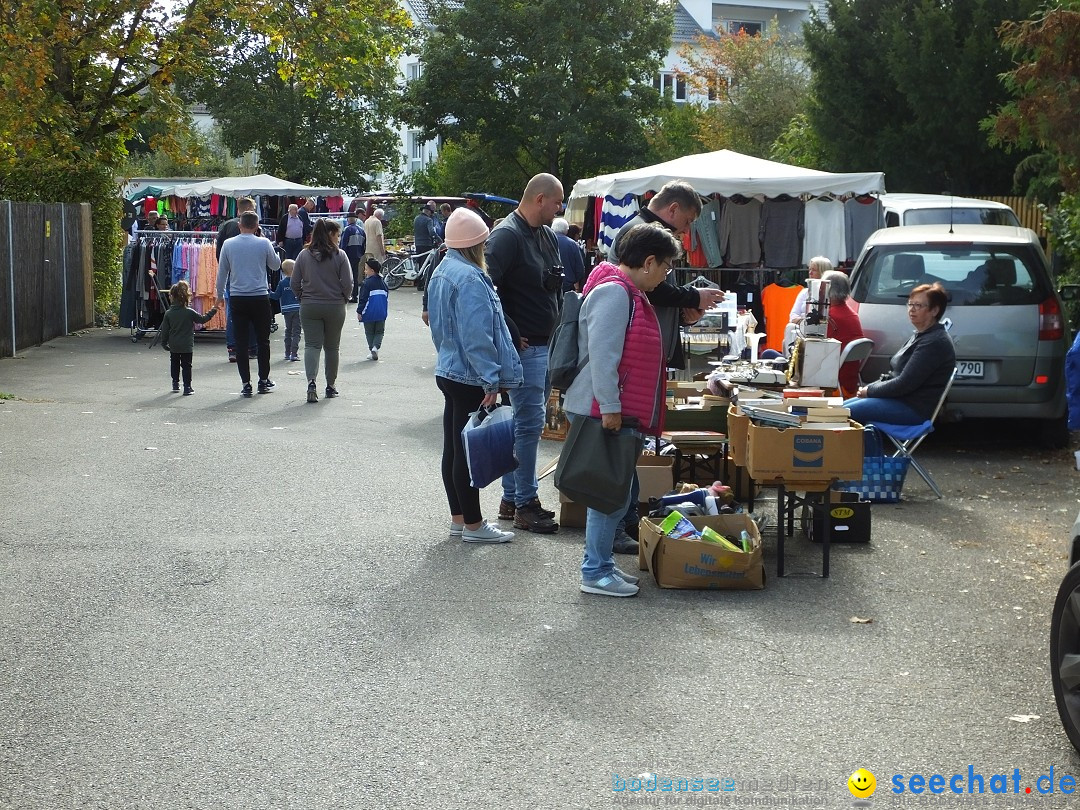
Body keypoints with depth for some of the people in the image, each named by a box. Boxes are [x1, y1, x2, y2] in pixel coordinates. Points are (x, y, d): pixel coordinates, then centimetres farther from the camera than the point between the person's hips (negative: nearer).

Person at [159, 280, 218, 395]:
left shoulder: (168, 313, -3)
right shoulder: (190, 312, -11)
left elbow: (164, 330, 1)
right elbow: (202, 319, -1)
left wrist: (164, 343, 12)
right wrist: (212, 311, 11)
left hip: (173, 347, 3)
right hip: (187, 346, -3)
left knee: (174, 364, 20)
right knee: (186, 365, 2)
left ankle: (175, 383, 28)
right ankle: (187, 387, -1)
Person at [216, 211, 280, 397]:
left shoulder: (228, 244, 0)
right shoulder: (264, 243, -5)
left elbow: (222, 272, 7)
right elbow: (276, 265, 10)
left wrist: (220, 295, 20)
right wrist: (274, 252, 27)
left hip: (237, 298, 1)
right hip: (260, 297, -1)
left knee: (241, 342, 4)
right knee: (263, 341, 10)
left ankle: (246, 383, 2)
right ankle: (263, 381, 15)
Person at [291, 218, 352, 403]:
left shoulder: (304, 255, -1)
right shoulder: (339, 255, -8)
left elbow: (295, 283, 0)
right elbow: (347, 284, -9)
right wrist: (343, 298, 10)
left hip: (309, 307, 1)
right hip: (335, 307, -1)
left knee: (312, 345, 0)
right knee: (332, 347, 13)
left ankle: (311, 382, -21)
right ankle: (330, 386, 21)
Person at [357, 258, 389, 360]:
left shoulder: (367, 283, -11)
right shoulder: (383, 283, 8)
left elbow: (363, 299, -12)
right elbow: (387, 298, 15)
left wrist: (359, 312, -6)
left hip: (369, 313, -4)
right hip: (381, 313, 4)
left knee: (370, 332, 10)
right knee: (379, 332, 11)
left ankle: (372, 348, 9)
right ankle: (376, 346, -11)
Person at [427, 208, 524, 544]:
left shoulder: (442, 272, 10)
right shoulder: (470, 279, -21)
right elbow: (476, 336, -24)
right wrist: (491, 380, -20)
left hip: (448, 371, 10)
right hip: (470, 378, -10)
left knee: (453, 448, 15)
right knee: (469, 450, -2)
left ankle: (458, 518, 24)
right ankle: (473, 525, 7)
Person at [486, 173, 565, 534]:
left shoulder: (548, 236, 15)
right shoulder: (507, 236, -14)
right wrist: (510, 335, -19)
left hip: (546, 343, 9)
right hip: (525, 346, -9)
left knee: (528, 421, 13)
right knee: (530, 422, -8)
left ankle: (511, 498, 22)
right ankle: (525, 504, -1)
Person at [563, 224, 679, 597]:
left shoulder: (630, 293, 16)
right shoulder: (613, 292, -18)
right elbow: (601, 354, -24)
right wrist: (609, 407, -25)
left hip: (620, 412, 11)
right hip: (605, 412, -11)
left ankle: (602, 562, 26)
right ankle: (595, 572, 3)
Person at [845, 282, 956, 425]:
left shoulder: (935, 342, -18)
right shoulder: (920, 336, 16)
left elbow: (905, 384, -21)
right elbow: (895, 375, 19)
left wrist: (869, 390, -10)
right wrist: (867, 388, 3)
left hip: (915, 408, -11)